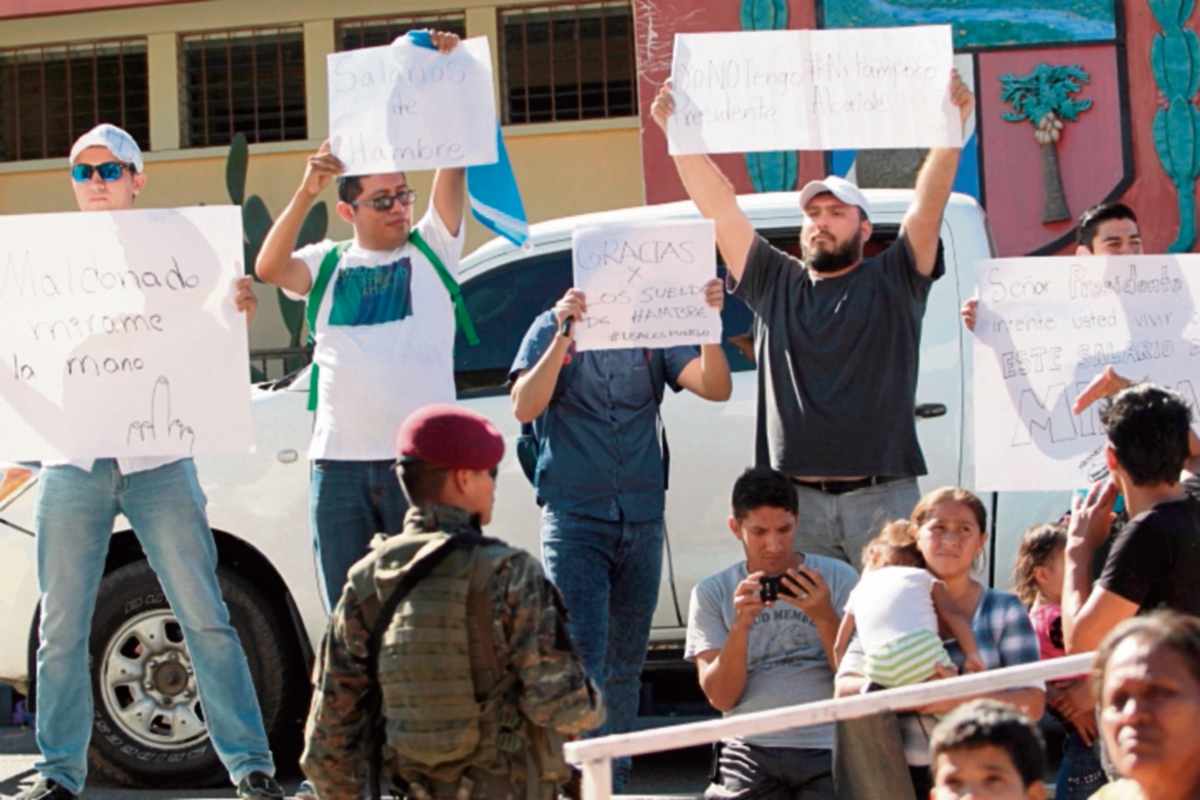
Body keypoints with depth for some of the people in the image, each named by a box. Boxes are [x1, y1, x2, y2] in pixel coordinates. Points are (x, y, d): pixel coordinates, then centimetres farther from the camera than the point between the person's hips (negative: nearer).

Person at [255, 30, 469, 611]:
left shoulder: (430, 249, 9)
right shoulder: (326, 265, 12)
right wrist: (306, 192, -19)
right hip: (340, 460, 2)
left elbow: (452, 168, -4)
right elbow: (268, 267, -7)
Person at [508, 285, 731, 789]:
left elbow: (716, 388, -6)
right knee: (583, 658, -13)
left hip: (642, 521, 3)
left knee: (626, 666, 10)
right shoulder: (552, 329, 0)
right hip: (575, 517, -3)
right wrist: (564, 337, -24)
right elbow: (524, 407, -13)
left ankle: (615, 783, 18)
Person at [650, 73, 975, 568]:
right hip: (794, 501, 2)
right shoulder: (774, 285, 18)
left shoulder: (892, 282, 11)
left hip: (882, 497, -2)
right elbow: (719, 207, 12)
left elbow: (928, 203, -2)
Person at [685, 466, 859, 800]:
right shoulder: (711, 594, 11)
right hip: (753, 745, 0)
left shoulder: (837, 577, 9)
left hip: (828, 746, 0)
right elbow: (720, 698, 0)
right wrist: (740, 625, -14)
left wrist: (825, 618, -13)